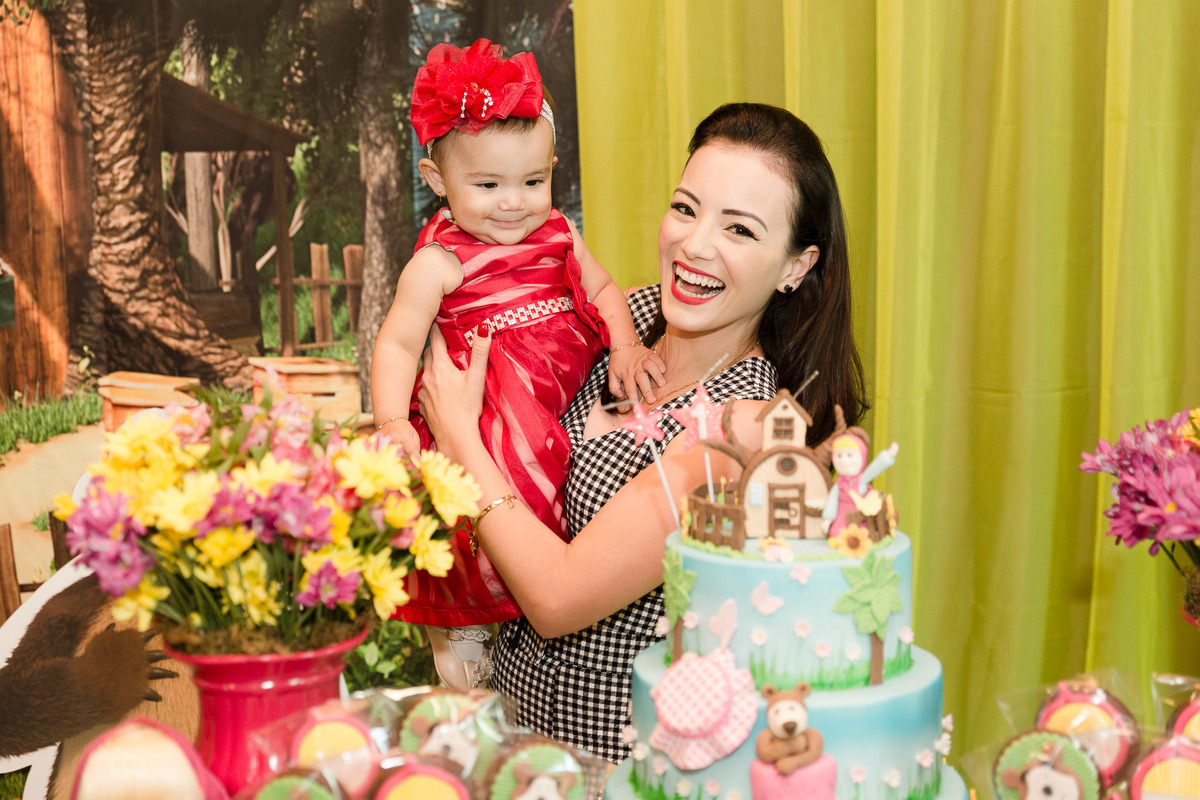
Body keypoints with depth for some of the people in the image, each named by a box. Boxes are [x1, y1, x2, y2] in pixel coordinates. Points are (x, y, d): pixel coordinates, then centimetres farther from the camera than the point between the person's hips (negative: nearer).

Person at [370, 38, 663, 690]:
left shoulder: (556, 234, 12)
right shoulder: (440, 263, -7)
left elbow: (602, 289, 17)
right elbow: (397, 344, -10)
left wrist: (626, 346, -3)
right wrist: (393, 422, -26)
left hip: (565, 405, 7)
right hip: (483, 423, -7)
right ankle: (460, 622, 2)